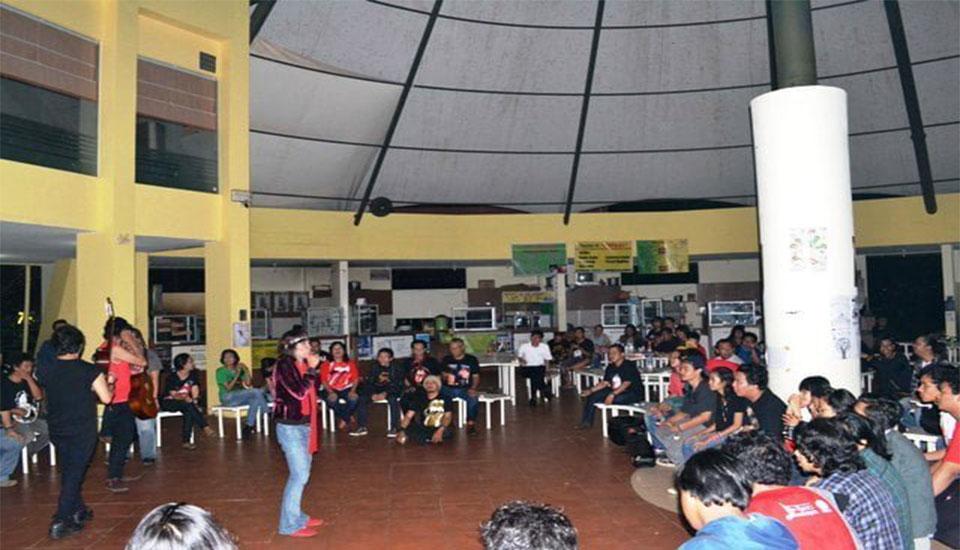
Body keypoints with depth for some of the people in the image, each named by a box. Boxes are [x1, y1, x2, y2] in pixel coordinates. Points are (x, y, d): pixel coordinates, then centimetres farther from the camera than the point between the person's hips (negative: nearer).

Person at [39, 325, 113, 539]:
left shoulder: (45, 371, -3)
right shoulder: (89, 371, -16)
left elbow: (47, 395, 14)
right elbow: (106, 398, -15)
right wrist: (108, 384, 5)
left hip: (57, 431, 5)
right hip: (82, 432, -5)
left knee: (68, 472, 20)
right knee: (74, 475, 2)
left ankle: (78, 511, 32)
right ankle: (60, 522, -1)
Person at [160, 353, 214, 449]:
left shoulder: (193, 374, -1)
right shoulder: (171, 378, -15)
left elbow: (195, 390, -7)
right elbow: (174, 395, -19)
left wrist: (195, 400, -26)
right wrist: (185, 398, -38)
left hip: (185, 403, 4)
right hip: (168, 402, -4)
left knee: (189, 412, -31)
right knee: (187, 404, -35)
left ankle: (185, 441, -30)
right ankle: (205, 428, -37)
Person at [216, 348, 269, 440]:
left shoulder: (239, 369, 14)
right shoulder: (221, 371, 1)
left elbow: (248, 384, 4)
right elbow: (228, 388, -10)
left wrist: (246, 371, -6)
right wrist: (237, 375, -15)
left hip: (241, 397, 5)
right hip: (227, 398, -5)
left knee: (255, 398, -29)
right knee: (256, 392, -27)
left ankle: (248, 426, -25)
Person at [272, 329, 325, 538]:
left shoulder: (303, 364, 7)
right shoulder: (284, 365, -15)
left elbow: (313, 391, 10)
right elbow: (299, 391, -24)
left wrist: (315, 367, 0)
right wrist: (312, 369, -18)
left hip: (304, 425, 8)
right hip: (290, 426, -8)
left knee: (301, 473, 16)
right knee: (299, 475, -6)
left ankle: (297, 516, 29)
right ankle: (290, 525, 5)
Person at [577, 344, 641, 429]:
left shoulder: (629, 366, -14)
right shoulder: (610, 367, 10)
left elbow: (626, 384, -24)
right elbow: (604, 383, 9)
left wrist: (612, 395, -35)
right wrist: (591, 390, -5)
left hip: (633, 394, -7)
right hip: (615, 392, 8)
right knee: (592, 396, -6)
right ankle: (586, 422, -1)